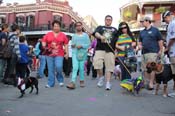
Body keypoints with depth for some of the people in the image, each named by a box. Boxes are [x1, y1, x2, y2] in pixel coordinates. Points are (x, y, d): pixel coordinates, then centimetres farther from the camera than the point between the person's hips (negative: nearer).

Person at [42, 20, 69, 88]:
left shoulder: (63, 35, 8)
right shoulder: (48, 34, 11)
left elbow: (66, 45, 9)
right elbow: (43, 42, 10)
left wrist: (67, 53, 3)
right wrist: (44, 47, -9)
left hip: (59, 54, -2)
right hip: (49, 54, 2)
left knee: (59, 67, -16)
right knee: (50, 69, 3)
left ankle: (60, 80, 11)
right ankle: (50, 83, 14)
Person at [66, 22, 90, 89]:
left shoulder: (85, 35, 10)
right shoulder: (74, 36, 17)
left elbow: (88, 44, 2)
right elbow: (72, 44, 18)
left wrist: (82, 46, -12)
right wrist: (72, 45, -5)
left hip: (83, 53, -1)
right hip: (75, 53, 1)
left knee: (81, 68, 1)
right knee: (75, 67, -11)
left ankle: (82, 81, 17)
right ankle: (73, 82, -18)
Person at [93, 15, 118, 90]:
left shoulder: (114, 29, 24)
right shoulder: (100, 27, 20)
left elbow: (117, 40, 20)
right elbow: (96, 33, -2)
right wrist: (101, 36, -24)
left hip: (110, 50, 1)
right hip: (100, 49, -1)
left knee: (109, 66, -5)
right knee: (97, 63, -20)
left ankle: (108, 83, 2)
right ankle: (101, 77, 4)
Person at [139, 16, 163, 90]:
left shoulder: (155, 30, 2)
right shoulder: (142, 32, 17)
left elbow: (160, 41, 1)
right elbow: (140, 41, 24)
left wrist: (160, 50, -4)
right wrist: (139, 45, 3)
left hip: (153, 52, -6)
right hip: (144, 53, 6)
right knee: (144, 69, 7)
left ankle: (151, 84, -3)